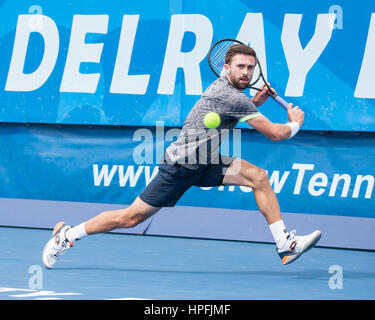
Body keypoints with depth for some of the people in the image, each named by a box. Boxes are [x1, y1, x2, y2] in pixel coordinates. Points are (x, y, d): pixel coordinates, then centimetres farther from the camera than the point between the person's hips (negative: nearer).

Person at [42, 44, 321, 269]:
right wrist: (295, 124, 1)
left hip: (205, 164, 9)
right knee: (131, 217, -3)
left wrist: (255, 102, 14)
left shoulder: (223, 87, 7)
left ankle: (285, 244, -7)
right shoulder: (230, 96, -22)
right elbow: (275, 133, -20)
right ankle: (66, 235, 13)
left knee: (258, 177, -8)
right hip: (181, 165, -9)